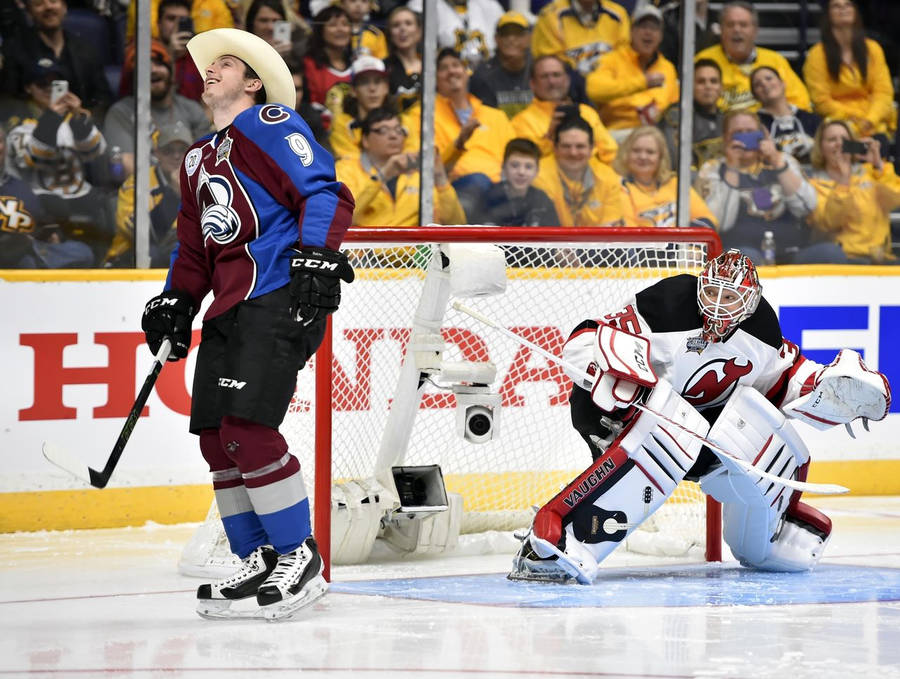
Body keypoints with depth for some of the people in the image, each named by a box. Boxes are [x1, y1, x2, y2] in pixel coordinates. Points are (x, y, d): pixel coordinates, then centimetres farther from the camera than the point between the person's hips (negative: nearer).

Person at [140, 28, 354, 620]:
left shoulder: (271, 125, -2)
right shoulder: (199, 159, 26)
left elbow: (326, 193, -12)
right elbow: (195, 244, 31)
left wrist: (315, 255, -25)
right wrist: (176, 301, 17)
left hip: (279, 298, -9)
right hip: (229, 306, 9)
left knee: (246, 428, -18)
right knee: (216, 438, 5)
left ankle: (300, 559, -9)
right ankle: (259, 561, 15)